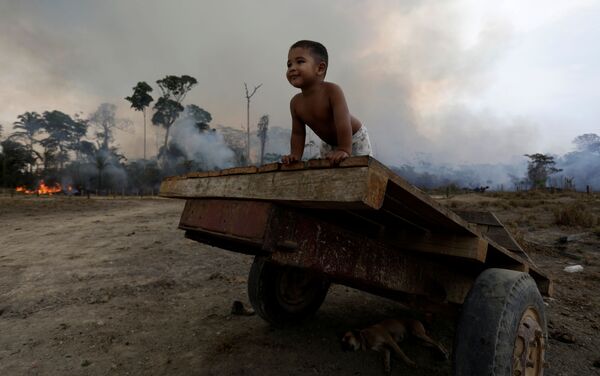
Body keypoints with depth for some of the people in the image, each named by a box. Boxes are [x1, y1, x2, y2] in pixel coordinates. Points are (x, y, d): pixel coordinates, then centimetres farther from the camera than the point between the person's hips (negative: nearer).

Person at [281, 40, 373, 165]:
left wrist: (344, 150, -46)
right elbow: (298, 133, -7)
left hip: (354, 137, -5)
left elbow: (343, 121, -40)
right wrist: (295, 155, -18)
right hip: (329, 144, 5)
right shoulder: (295, 103, -16)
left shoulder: (331, 90, -33)